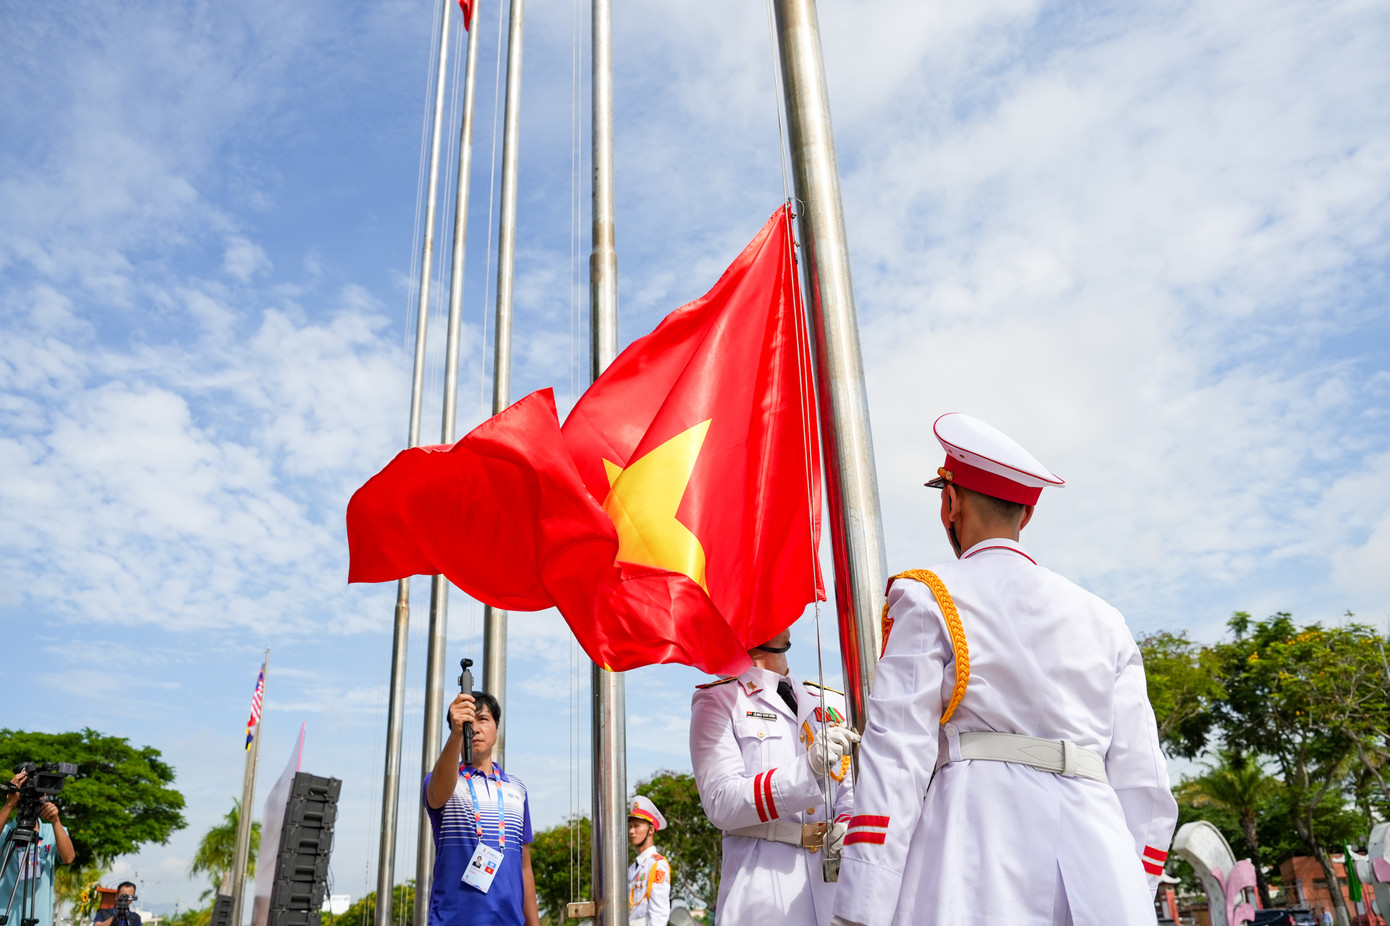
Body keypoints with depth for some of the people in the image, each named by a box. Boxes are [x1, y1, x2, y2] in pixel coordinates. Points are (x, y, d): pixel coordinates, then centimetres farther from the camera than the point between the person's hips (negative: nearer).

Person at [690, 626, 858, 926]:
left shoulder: (832, 703, 15)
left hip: (834, 873, 4)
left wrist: (848, 823, -13)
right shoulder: (716, 700, -1)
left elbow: (852, 786, 11)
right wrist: (808, 767, -25)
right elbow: (720, 802, -13)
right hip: (762, 878, -4)